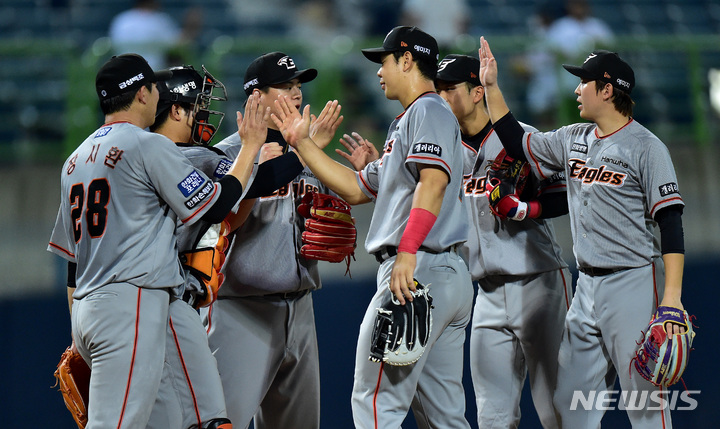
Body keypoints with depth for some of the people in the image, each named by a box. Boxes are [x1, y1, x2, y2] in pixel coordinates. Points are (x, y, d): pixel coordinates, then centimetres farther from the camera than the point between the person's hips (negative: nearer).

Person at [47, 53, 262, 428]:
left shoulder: (76, 158, 19)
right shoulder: (149, 146, -5)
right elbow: (215, 207, -4)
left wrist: (78, 339, 24)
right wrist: (251, 146, 9)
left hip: (86, 311, 9)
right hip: (131, 304, -9)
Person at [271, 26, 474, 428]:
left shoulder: (428, 111, -5)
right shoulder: (408, 122, 27)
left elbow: (434, 180, -22)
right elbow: (356, 188, 28)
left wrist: (407, 252, -32)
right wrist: (303, 143, 26)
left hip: (418, 272, -11)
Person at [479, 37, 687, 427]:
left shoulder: (645, 147, -8)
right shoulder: (572, 139, 13)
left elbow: (671, 223, -12)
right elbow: (517, 143, 24)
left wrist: (672, 297, -19)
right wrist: (491, 87, 18)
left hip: (630, 286, -7)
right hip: (586, 288, 7)